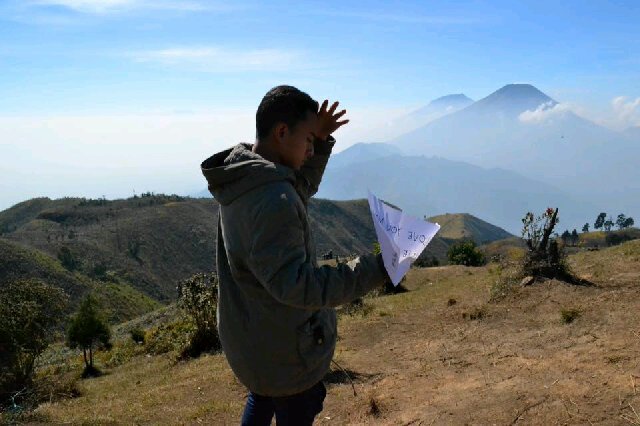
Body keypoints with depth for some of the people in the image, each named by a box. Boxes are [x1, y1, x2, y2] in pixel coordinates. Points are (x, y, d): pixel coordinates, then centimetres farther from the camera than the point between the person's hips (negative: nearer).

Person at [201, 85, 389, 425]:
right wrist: (372, 271, -36)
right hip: (284, 348, -9)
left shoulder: (241, 178, -1)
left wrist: (321, 141, 4)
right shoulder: (272, 200, -32)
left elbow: (300, 190, 16)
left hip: (249, 335, 9)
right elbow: (294, 284, -35)